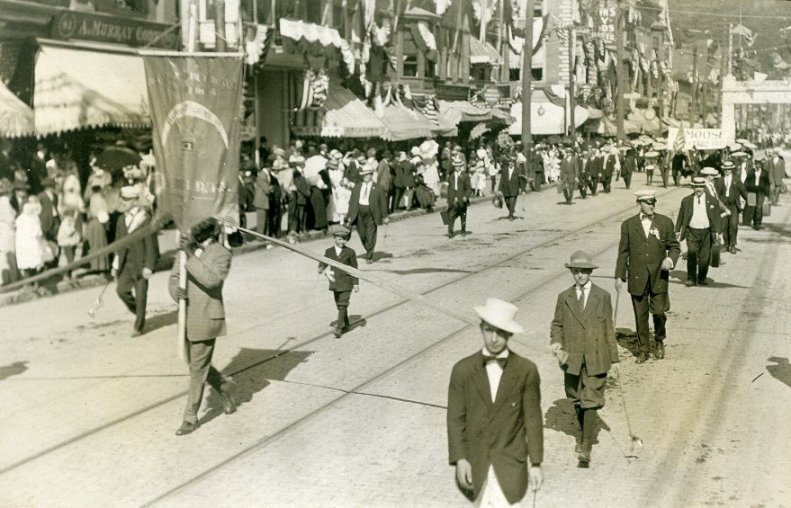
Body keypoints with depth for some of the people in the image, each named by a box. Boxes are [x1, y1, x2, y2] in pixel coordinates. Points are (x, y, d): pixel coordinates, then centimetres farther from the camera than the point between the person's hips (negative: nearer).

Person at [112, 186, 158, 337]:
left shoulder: (145, 219, -11)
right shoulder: (121, 220, 10)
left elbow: (151, 245, -12)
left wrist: (148, 266, -16)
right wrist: (116, 264, 13)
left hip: (140, 264, -5)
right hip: (126, 263, 5)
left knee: (140, 295, 1)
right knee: (121, 289, -6)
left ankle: (139, 326, 16)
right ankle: (138, 311, 20)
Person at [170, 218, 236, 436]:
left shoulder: (221, 254, -14)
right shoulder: (187, 248, 5)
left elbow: (212, 279, -30)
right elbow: (174, 276, 9)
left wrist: (192, 256, -34)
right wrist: (175, 290, -14)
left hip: (207, 318, -7)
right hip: (187, 318, 7)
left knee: (198, 368, 0)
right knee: (196, 364, 19)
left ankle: (191, 418, 11)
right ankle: (224, 392, 42)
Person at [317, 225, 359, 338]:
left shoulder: (350, 252, -5)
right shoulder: (329, 252, 3)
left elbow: (354, 269, -1)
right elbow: (322, 265, 5)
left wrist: (356, 283, -3)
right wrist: (324, 271, -18)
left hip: (346, 283, -4)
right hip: (335, 283, 4)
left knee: (343, 305, -12)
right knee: (339, 306, 14)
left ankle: (338, 328, -17)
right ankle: (345, 326, 30)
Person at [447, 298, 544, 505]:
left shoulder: (527, 370, -8)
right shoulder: (463, 370, -7)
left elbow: (533, 418, -3)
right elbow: (456, 418, -3)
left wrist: (536, 463, -3)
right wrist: (460, 459, -11)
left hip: (510, 460, -1)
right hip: (475, 459, 1)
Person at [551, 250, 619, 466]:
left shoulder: (603, 297, 0)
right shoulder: (564, 297, 3)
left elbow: (608, 328, 4)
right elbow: (557, 325, 8)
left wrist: (612, 356, 5)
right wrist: (556, 343, -11)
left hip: (595, 359, -2)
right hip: (572, 358, 2)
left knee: (591, 401, -7)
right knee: (576, 400, 15)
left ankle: (586, 447, -6)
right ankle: (585, 434, 38)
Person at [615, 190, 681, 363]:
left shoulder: (665, 222, 1)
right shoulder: (628, 224, 2)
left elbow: (674, 246, 8)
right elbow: (623, 252, 6)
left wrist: (670, 259, -13)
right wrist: (619, 276, 3)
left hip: (659, 277, 0)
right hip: (637, 278, 0)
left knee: (659, 312, -2)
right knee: (640, 316, 6)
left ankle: (660, 341, 27)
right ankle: (643, 349, 21)